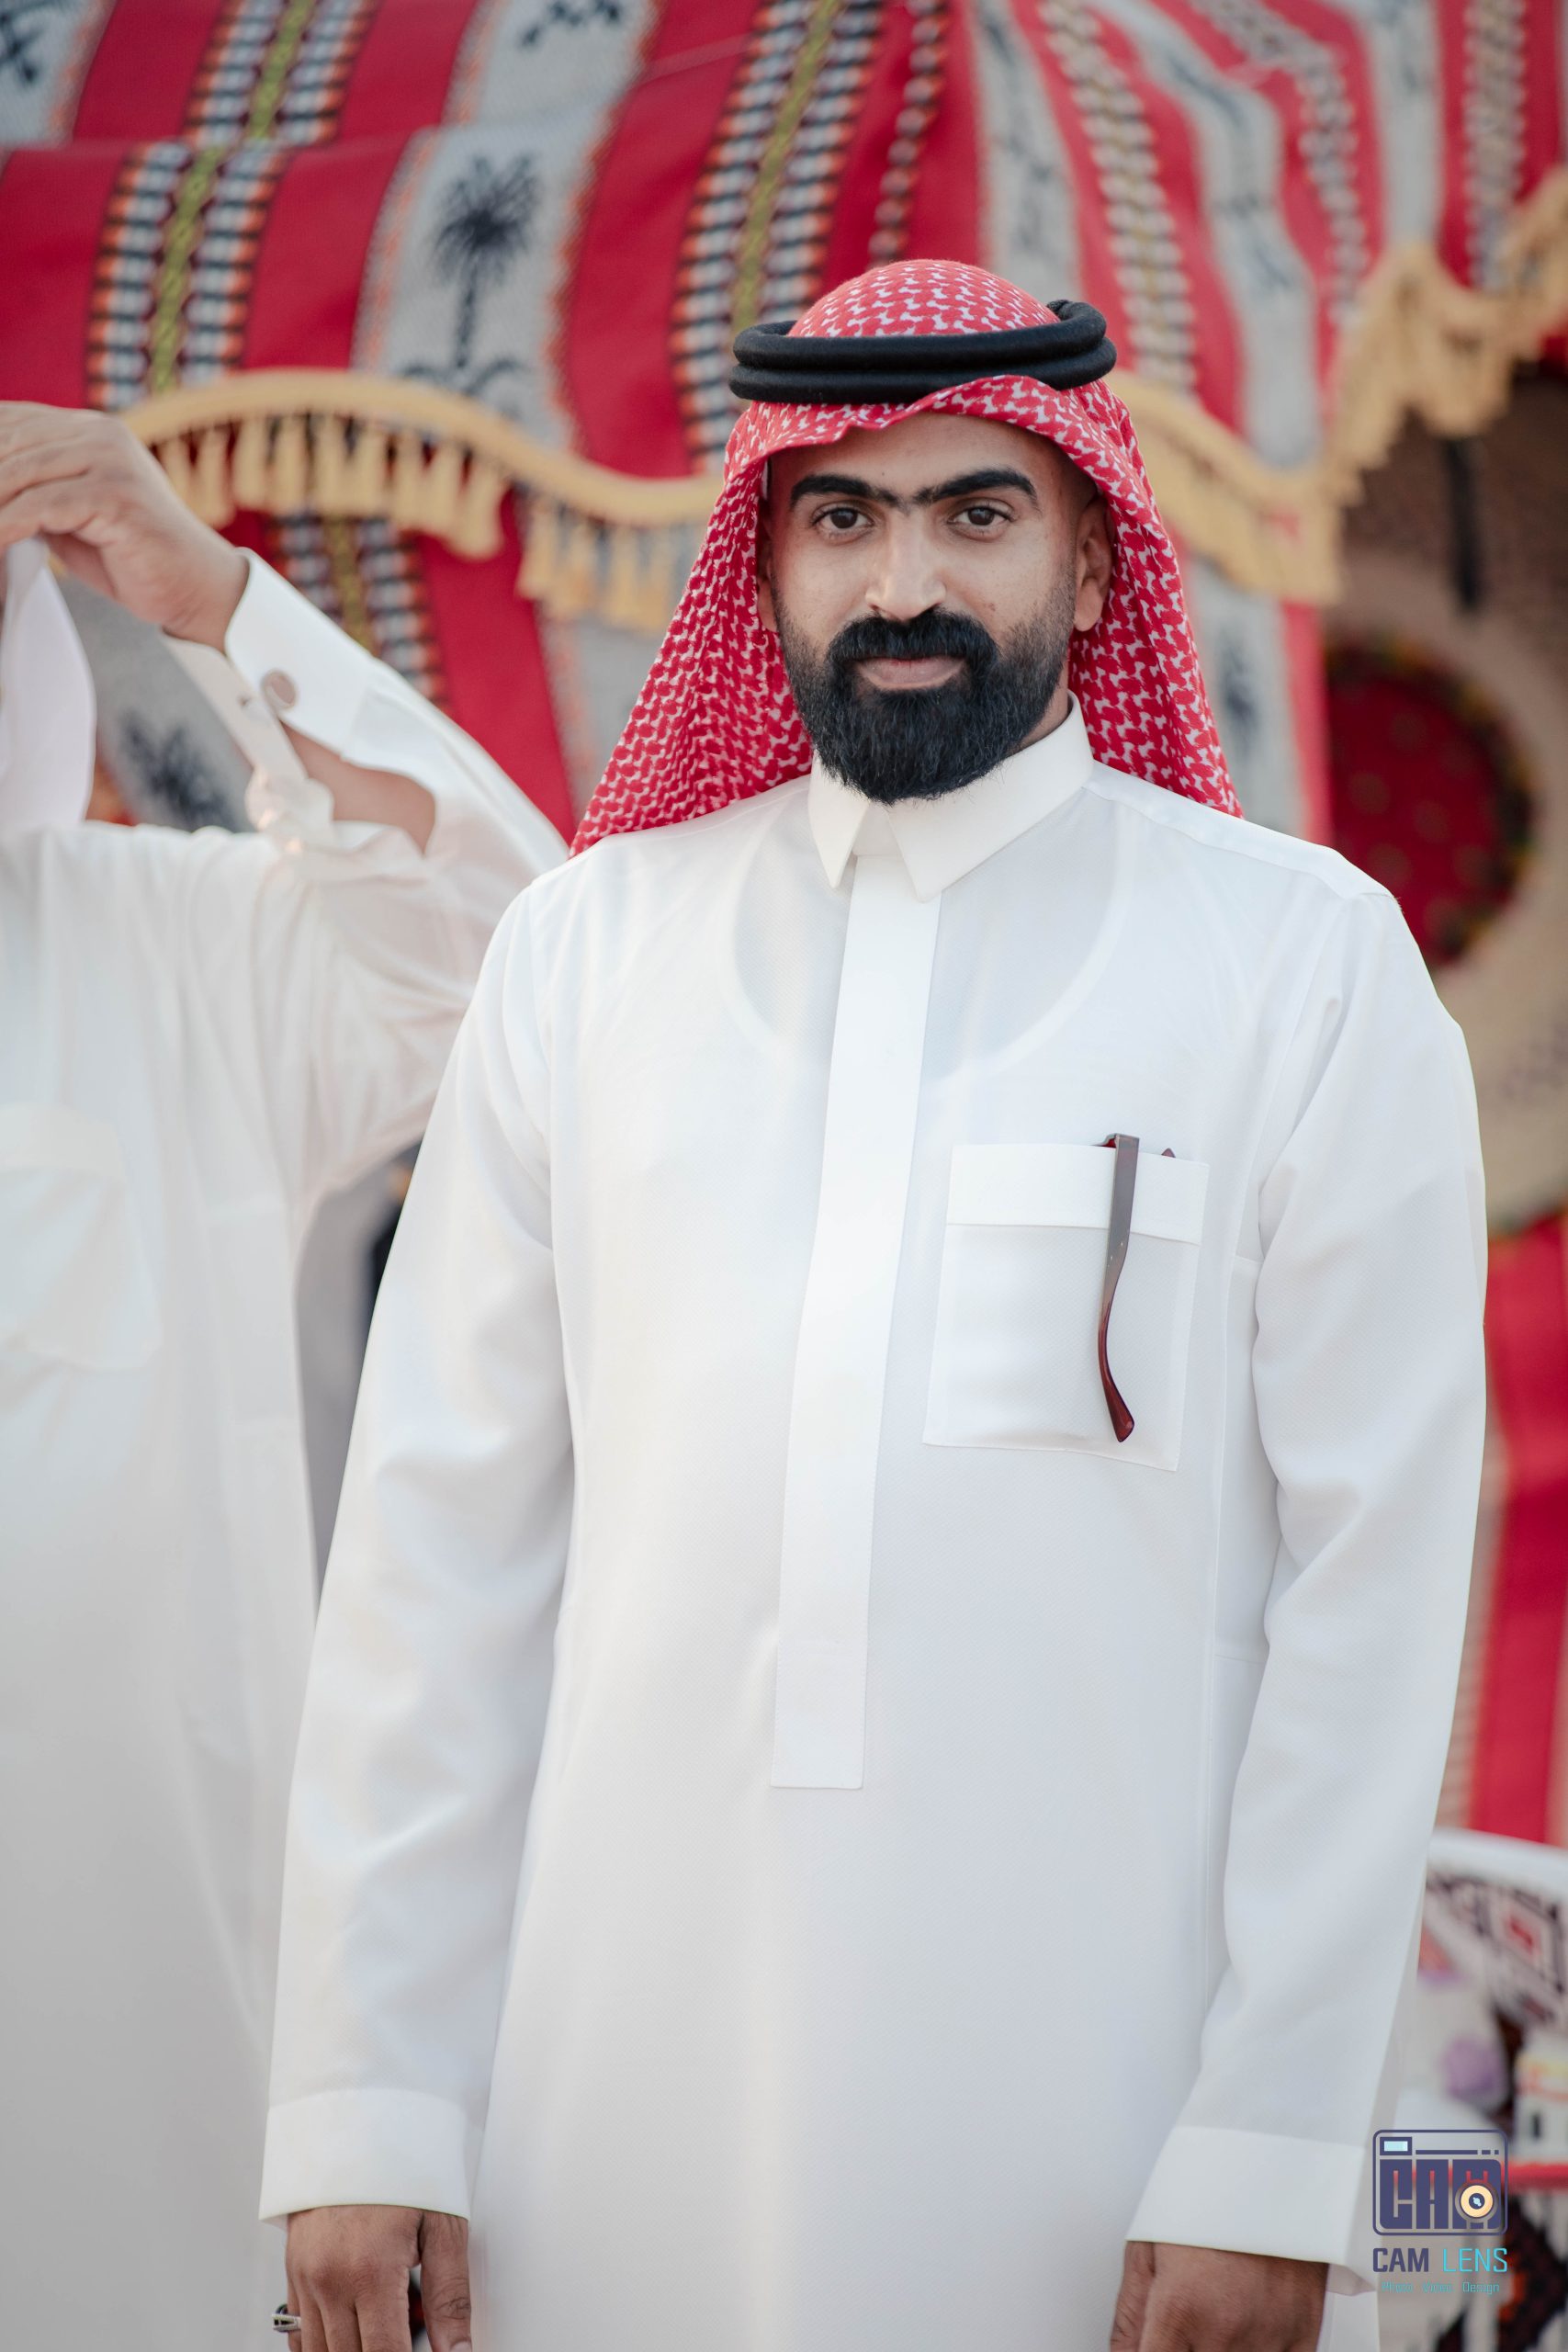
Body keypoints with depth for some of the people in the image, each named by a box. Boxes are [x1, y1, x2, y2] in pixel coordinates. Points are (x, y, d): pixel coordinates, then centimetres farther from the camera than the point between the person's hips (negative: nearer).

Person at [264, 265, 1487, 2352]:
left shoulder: (1311, 962, 2)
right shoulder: (588, 948, 8)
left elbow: (1370, 1577, -3)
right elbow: (440, 1537, 5)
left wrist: (1273, 2168, -9)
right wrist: (363, 2108, 0)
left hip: (1098, 2075, -2)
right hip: (633, 2070, 2)